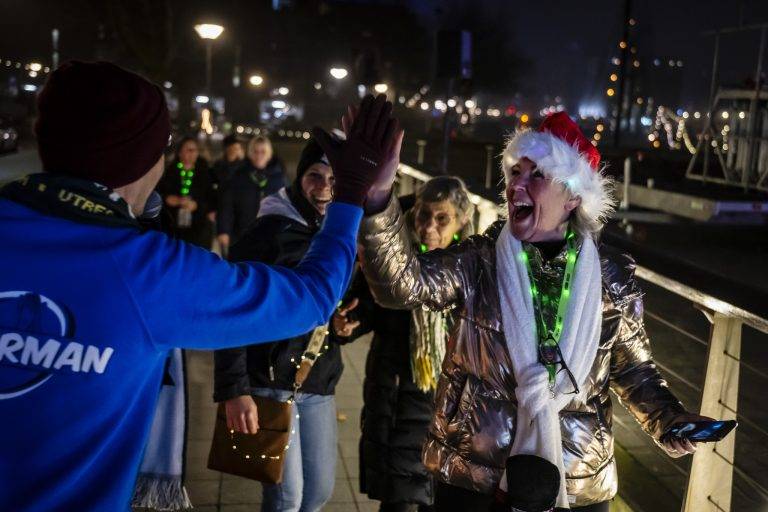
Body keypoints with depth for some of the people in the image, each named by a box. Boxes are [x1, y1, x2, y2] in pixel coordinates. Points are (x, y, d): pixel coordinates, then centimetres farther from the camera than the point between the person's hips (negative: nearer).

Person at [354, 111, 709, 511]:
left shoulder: (612, 275, -2)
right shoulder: (478, 261, -7)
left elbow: (632, 367, 10)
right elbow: (402, 283, -25)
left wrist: (667, 419, -8)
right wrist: (378, 197, -41)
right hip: (473, 476, -1)